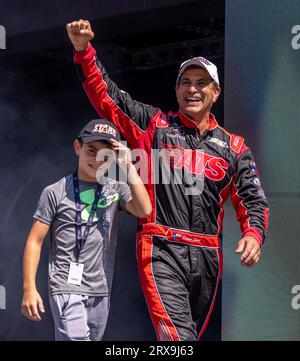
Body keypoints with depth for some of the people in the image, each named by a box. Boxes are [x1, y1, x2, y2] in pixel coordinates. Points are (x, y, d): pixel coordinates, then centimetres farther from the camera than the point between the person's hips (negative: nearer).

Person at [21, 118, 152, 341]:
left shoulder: (116, 190, 6)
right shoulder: (56, 193, -1)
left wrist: (128, 166, -12)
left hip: (101, 290, 4)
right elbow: (35, 241, -1)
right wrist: (29, 289, -8)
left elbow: (144, 210, -13)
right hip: (67, 287, -4)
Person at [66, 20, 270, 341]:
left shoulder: (233, 147, 14)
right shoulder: (155, 125, 9)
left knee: (192, 334, 14)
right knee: (178, 338, -22)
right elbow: (105, 97, 5)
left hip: (207, 257, 4)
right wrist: (84, 52, -9)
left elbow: (252, 200, 10)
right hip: (162, 251, -4)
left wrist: (253, 233, -11)